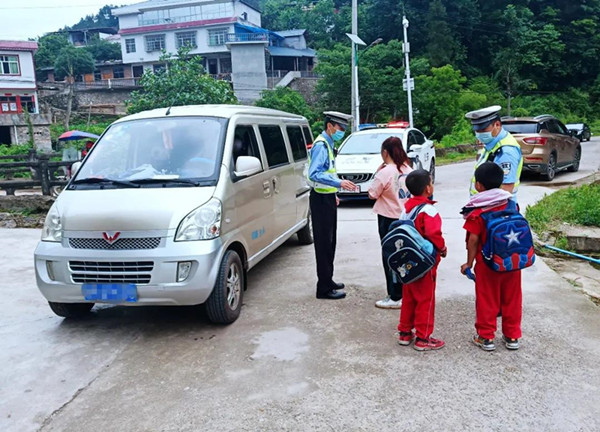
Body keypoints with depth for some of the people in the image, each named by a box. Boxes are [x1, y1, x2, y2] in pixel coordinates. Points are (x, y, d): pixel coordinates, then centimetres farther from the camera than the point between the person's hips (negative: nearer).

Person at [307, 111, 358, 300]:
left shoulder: (328, 144, 15)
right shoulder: (320, 145, -16)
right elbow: (314, 174, -28)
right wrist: (339, 183, -33)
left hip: (327, 198, 10)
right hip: (321, 199, -10)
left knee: (329, 242, 16)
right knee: (324, 243, -6)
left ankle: (327, 280, 27)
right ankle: (324, 288, 1)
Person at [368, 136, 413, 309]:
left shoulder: (386, 172, -18)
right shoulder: (408, 169, 3)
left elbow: (372, 194, -11)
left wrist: (377, 173, -4)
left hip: (389, 219, -7)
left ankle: (395, 297, 6)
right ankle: (405, 292, 27)